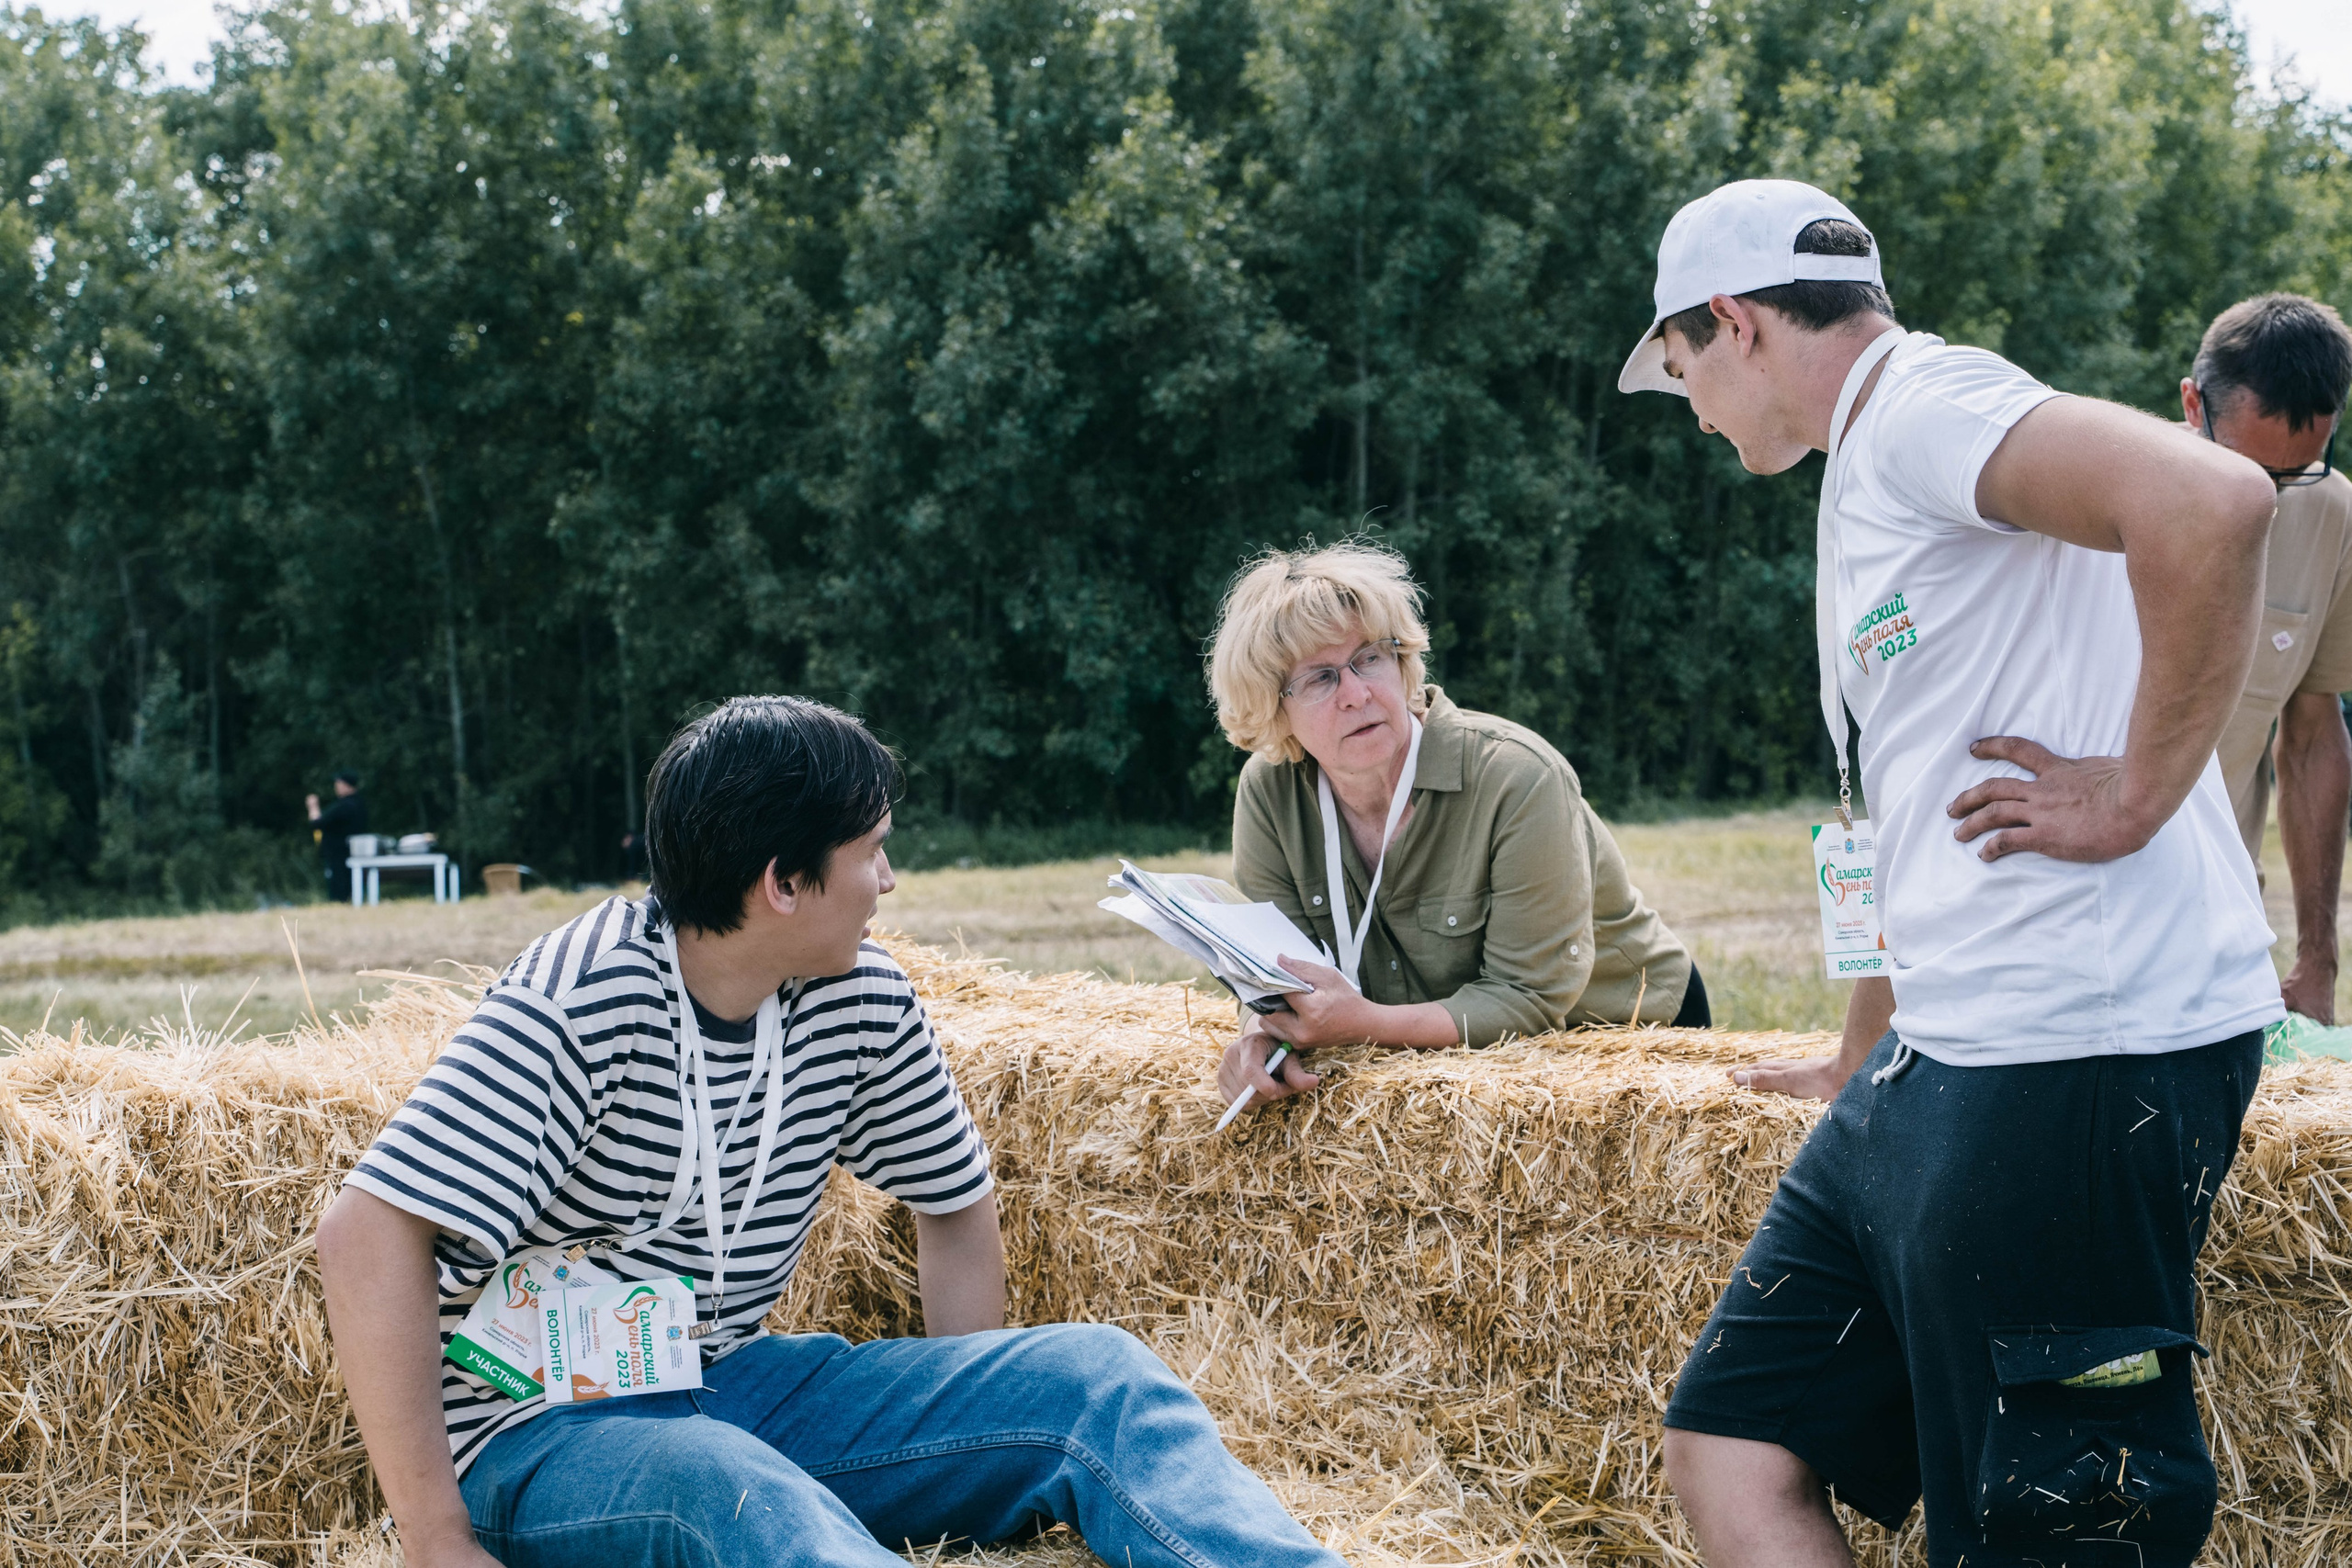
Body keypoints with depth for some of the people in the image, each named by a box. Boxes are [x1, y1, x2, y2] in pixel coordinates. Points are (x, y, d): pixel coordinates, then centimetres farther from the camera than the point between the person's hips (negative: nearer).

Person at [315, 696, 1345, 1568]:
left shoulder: (865, 1002, 1)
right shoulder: (578, 1006, -18)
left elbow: (954, 1206, 17)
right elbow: (367, 1241, -24)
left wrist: (970, 1430, 5)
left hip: (738, 1387, 7)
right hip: (543, 1440, -7)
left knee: (1088, 1370, -11)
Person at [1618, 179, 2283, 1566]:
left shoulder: (1923, 402, -8)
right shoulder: (1868, 483, 23)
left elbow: (2213, 503, -27)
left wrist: (2133, 796, -18)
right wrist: (1864, 1060, 41)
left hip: (2082, 1060, -10)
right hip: (1942, 1065, 10)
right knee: (1732, 1451, 9)